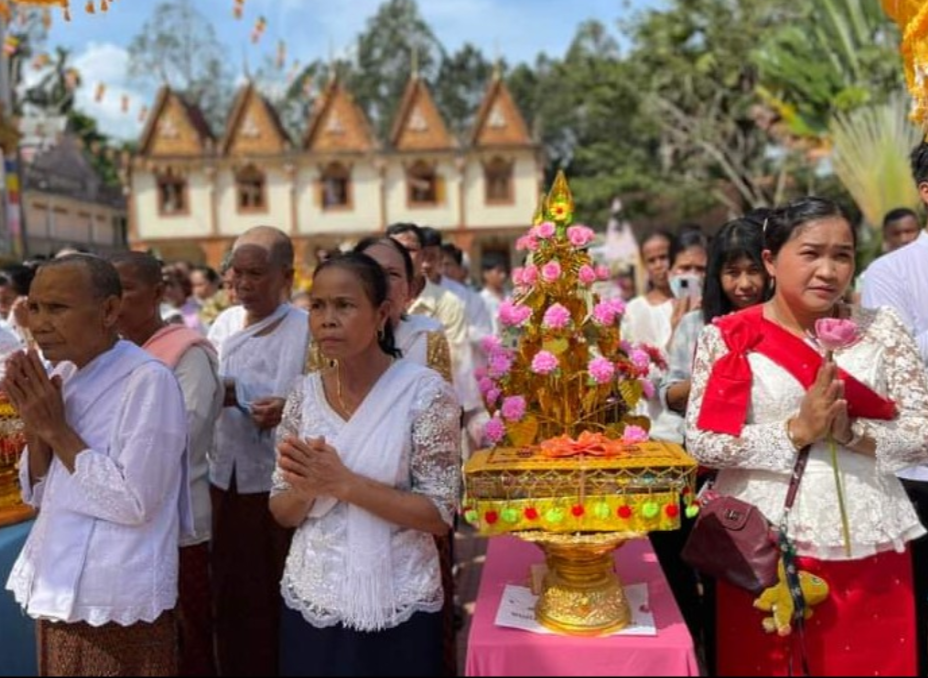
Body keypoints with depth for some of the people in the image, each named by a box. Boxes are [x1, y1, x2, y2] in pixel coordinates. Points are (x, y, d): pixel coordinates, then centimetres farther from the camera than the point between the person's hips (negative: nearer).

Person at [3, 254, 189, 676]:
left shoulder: (148, 381, -19)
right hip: (59, 592, 7)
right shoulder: (62, 375, 5)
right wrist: (37, 428, -10)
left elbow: (136, 503, -22)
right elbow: (39, 495, 8)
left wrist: (59, 430, -18)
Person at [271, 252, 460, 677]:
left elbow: (440, 515, -15)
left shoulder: (424, 391, -13)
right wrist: (305, 490, -17)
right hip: (310, 601, 4)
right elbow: (282, 512, 5)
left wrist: (343, 483, -22)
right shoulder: (305, 394, 0)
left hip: (395, 609, -4)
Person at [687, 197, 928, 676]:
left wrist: (851, 433, -16)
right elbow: (702, 442, -11)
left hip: (866, 542, 2)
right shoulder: (728, 338, -4)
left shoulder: (881, 331, 4)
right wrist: (796, 431, -19)